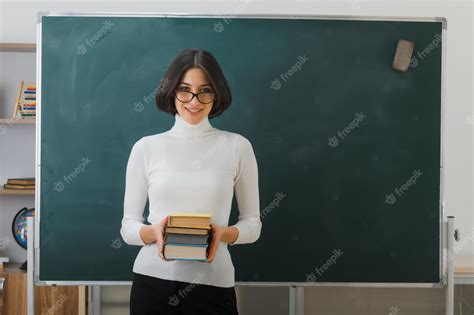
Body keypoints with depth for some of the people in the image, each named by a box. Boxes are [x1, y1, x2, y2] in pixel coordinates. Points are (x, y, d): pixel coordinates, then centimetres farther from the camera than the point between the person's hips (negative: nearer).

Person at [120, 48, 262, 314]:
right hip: (152, 281, 1)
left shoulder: (237, 146, -1)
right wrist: (153, 232, -16)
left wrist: (224, 233, -15)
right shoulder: (146, 147, 1)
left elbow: (253, 224, 5)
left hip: (213, 284, 0)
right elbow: (128, 227, 5)